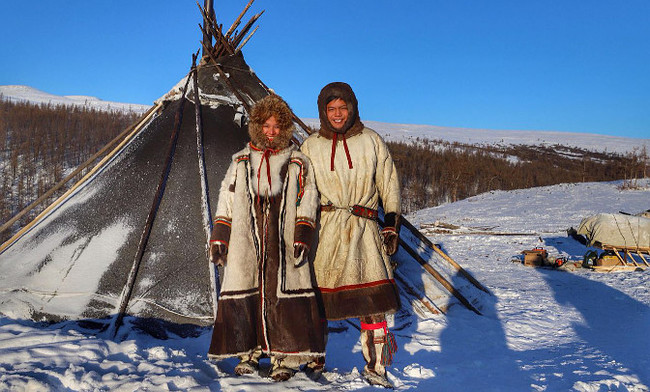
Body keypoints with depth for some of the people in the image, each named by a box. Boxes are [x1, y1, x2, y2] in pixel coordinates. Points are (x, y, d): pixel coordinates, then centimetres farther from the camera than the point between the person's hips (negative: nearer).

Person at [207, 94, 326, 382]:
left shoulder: (297, 164, 8)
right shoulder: (241, 162, 13)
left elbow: (307, 203, 5)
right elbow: (226, 201, 13)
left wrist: (302, 238, -6)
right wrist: (218, 239, 7)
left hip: (283, 243, -2)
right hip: (246, 242, 2)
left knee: (284, 295, -4)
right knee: (245, 295, 1)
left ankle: (285, 357, 7)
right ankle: (250, 352, 18)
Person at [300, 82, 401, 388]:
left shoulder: (371, 140, 10)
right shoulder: (310, 146, 11)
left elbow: (389, 184, 13)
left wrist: (392, 225, 8)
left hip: (364, 228, 0)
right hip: (323, 229, 0)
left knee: (374, 300, -3)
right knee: (317, 297, 2)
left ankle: (374, 367, 11)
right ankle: (314, 359, 22)